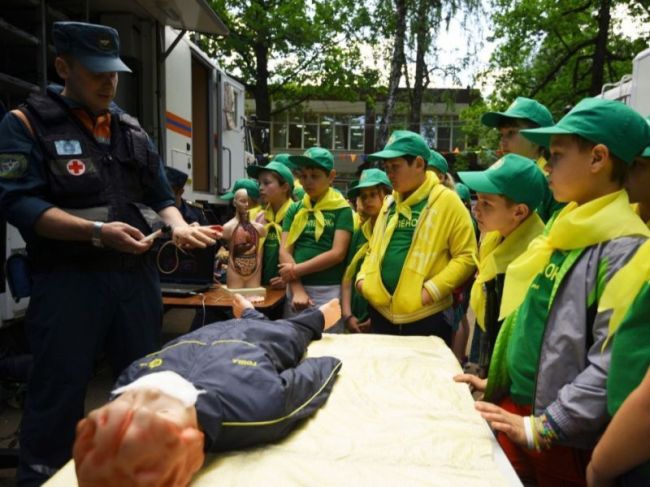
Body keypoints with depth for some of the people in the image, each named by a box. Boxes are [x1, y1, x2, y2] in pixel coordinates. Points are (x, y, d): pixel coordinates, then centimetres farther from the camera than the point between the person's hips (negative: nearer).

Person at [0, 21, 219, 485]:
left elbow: (161, 196, 17)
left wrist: (178, 226, -5)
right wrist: (97, 232, -23)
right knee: (59, 390, 4)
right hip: (69, 279, -5)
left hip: (138, 274, 5)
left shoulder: (133, 131, 14)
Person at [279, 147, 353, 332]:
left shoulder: (341, 209, -1)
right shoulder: (295, 210, 9)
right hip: (295, 289, 4)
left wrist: (296, 270, -10)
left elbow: (337, 254, -10)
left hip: (327, 291, -3)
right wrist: (297, 289, -10)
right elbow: (284, 250, 2)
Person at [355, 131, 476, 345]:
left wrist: (432, 290, -17)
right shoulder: (389, 202, 12)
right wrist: (363, 277, 4)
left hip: (426, 316, -5)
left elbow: (466, 256, -10)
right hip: (381, 313, 6)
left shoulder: (447, 201, -7)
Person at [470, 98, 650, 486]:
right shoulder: (565, 228, 7)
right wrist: (496, 380, 13)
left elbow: (611, 365, -24)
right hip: (514, 407, 7)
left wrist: (541, 428, -21)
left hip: (565, 438, -7)